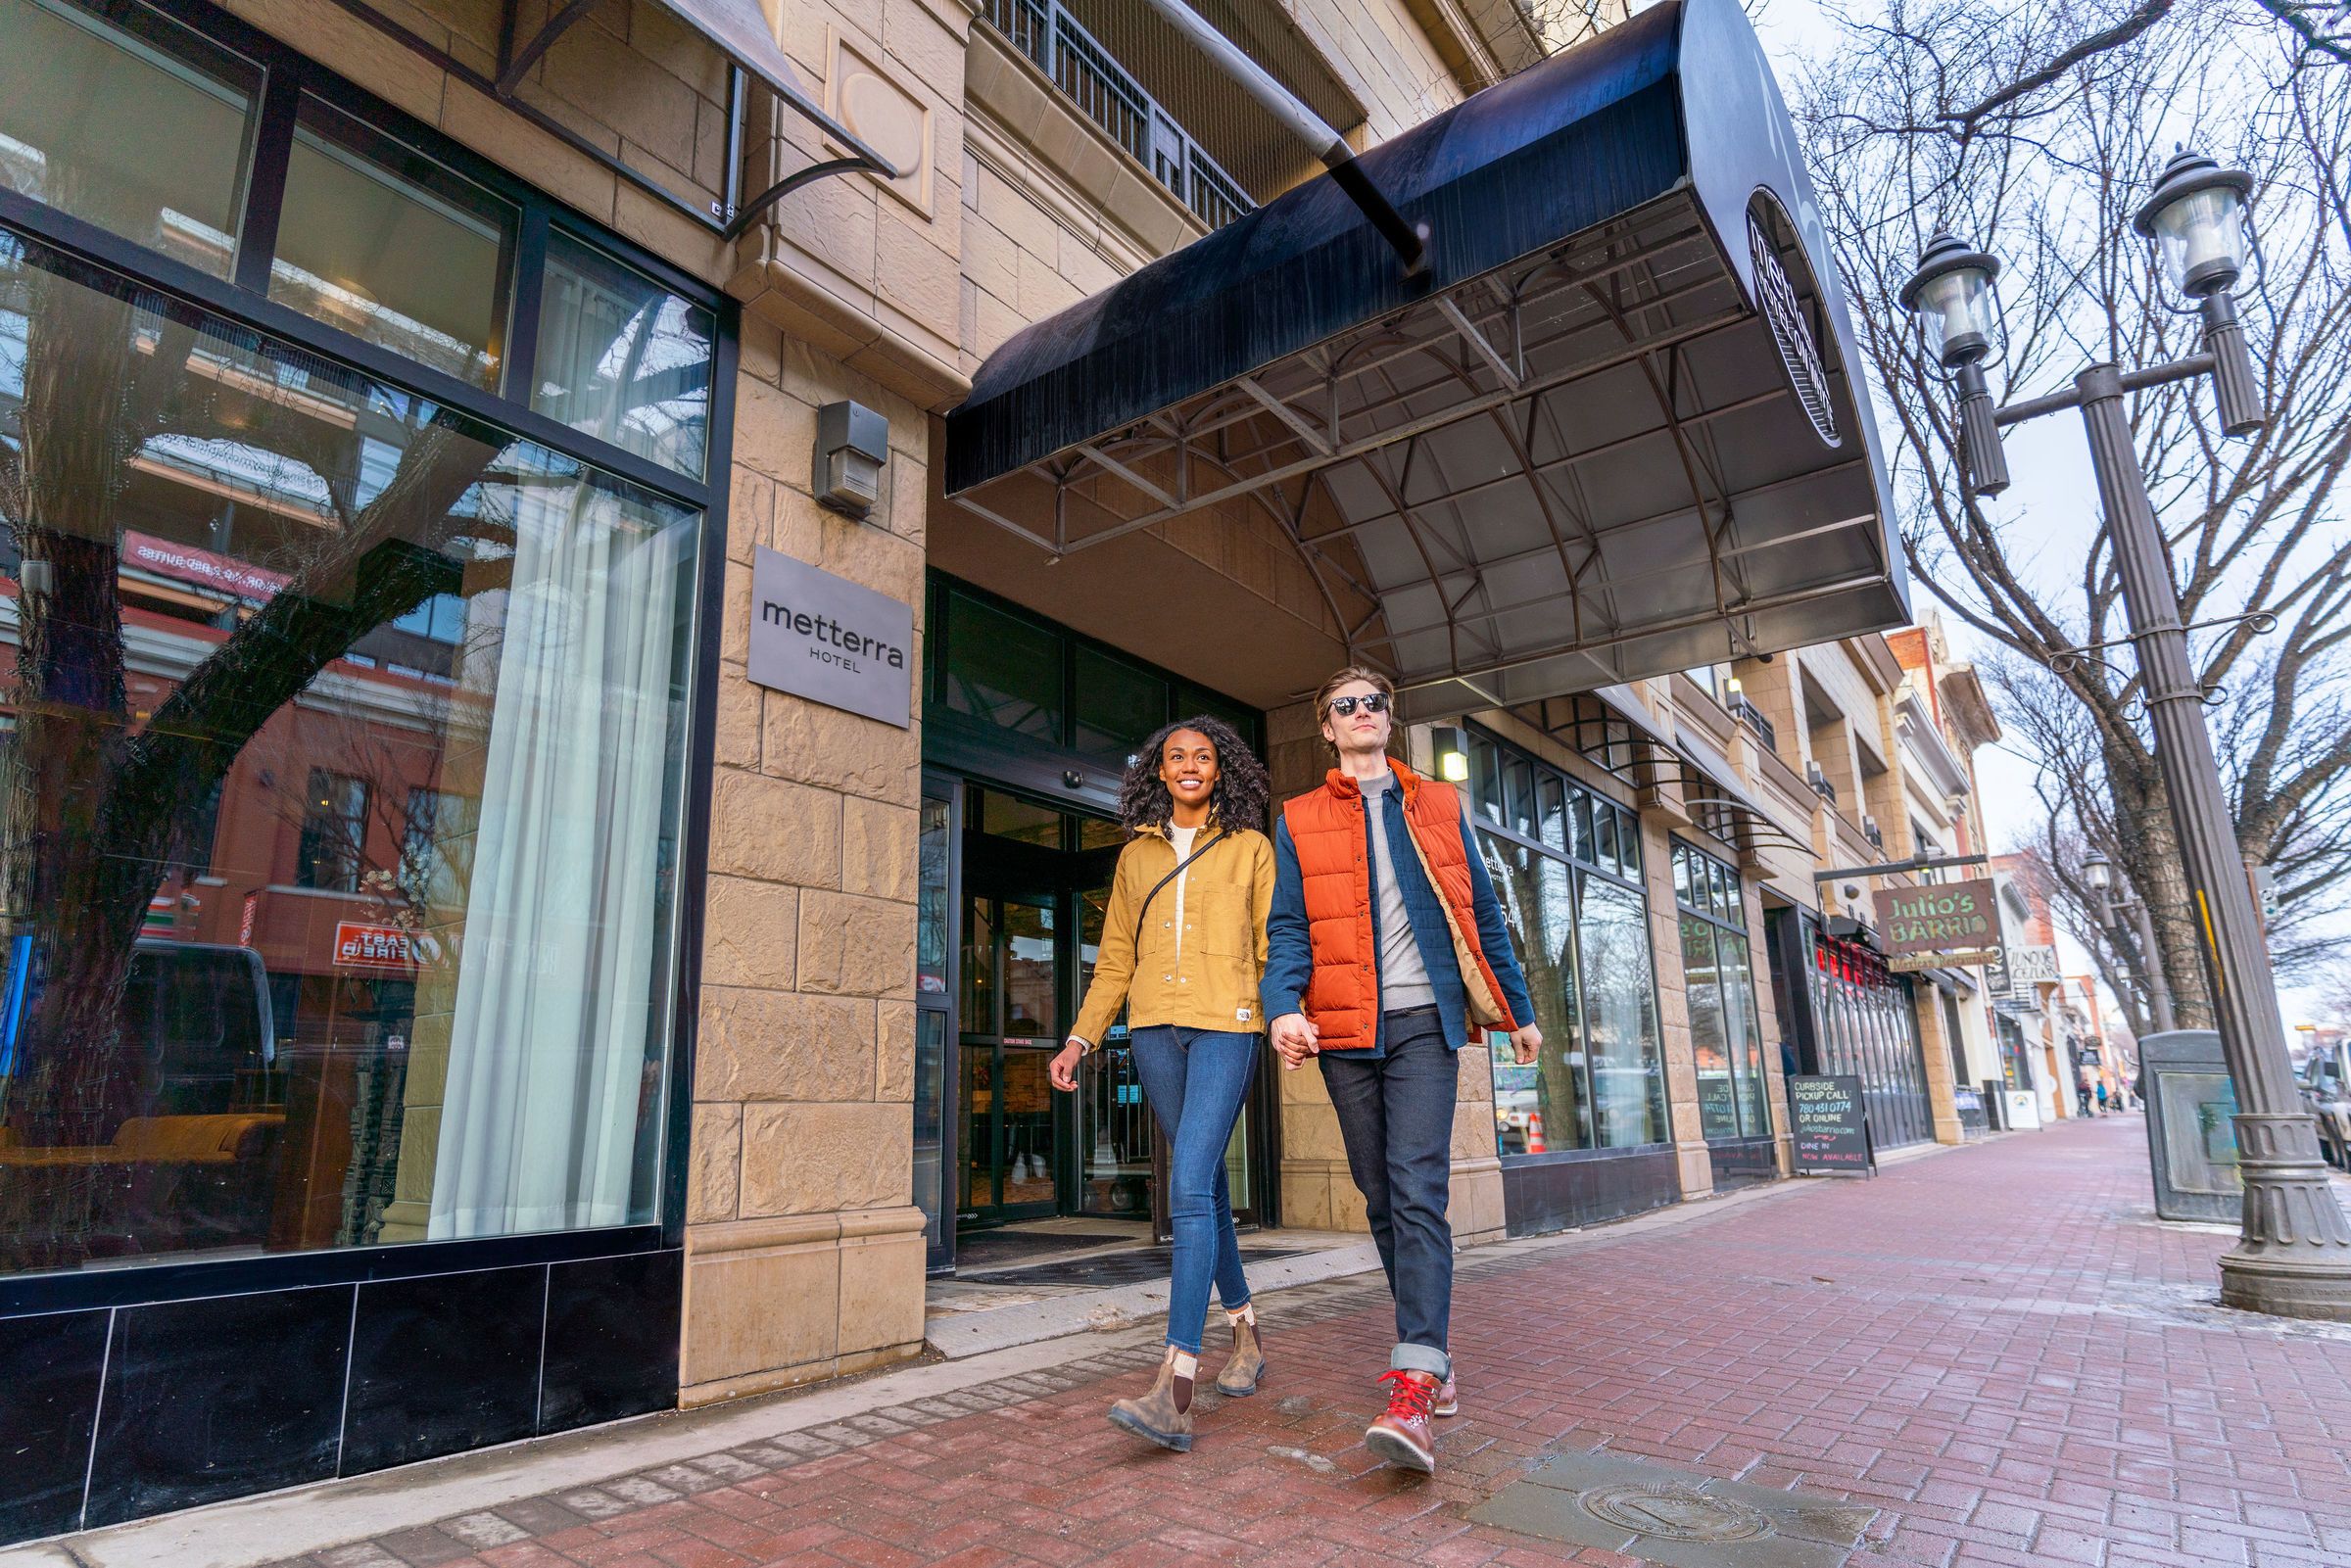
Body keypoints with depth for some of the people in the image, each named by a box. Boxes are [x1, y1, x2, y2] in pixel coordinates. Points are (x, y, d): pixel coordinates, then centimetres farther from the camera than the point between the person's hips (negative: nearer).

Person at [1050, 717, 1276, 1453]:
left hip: (1225, 1025, -4)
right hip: (1154, 1028, 4)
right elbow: (1116, 959, 17)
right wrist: (1081, 1036, 8)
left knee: (1189, 1187, -15)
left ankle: (1174, 1391, -18)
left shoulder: (1250, 848, 8)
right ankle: (1245, 1332, 28)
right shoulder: (1135, 856, 16)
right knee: (1205, 1182, 10)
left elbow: (1274, 943, 4)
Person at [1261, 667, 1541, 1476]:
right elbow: (1288, 927, 2)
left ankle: (1412, 1388, -15)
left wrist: (1518, 1010, 16)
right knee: (1381, 1198, 8)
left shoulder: (1439, 806, 12)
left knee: (1418, 1192, -13)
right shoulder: (1299, 820, 10)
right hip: (1344, 1029, 2)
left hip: (1425, 1019, -1)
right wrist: (1284, 1007, -15)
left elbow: (1483, 914, 15)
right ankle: (1433, 1361, 24)